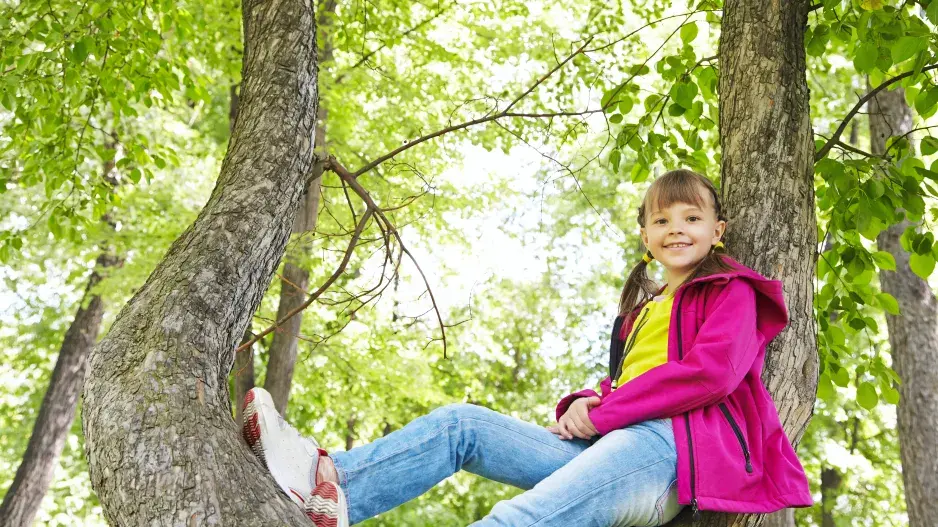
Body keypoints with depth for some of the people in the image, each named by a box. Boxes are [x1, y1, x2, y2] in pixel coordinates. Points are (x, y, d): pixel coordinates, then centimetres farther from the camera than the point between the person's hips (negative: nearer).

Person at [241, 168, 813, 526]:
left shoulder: (731, 292, 9)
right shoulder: (643, 308, 32)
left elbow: (713, 371, -9)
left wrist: (605, 413, -9)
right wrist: (585, 403, -1)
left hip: (670, 442, -8)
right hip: (613, 443, 8)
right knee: (461, 423, -8)